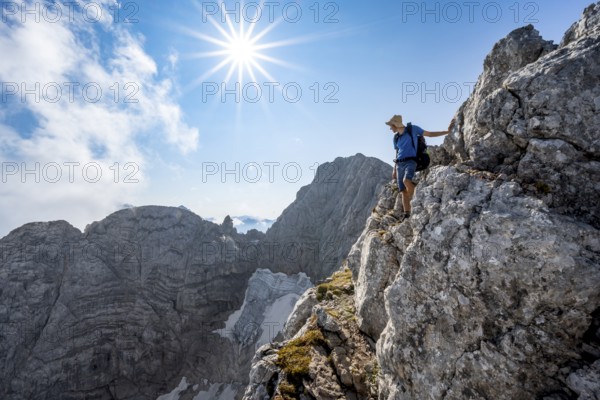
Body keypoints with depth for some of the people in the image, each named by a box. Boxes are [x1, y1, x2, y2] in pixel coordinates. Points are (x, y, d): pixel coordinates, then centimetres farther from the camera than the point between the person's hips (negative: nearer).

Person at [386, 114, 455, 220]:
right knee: (403, 191, -3)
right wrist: (394, 169, 18)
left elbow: (430, 134, 8)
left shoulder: (413, 129, 3)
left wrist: (447, 131, 2)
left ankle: (413, 199, -9)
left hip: (410, 162, -5)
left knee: (406, 180, -33)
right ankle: (407, 214, -1)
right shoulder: (396, 137, 17)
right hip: (399, 164, 5)